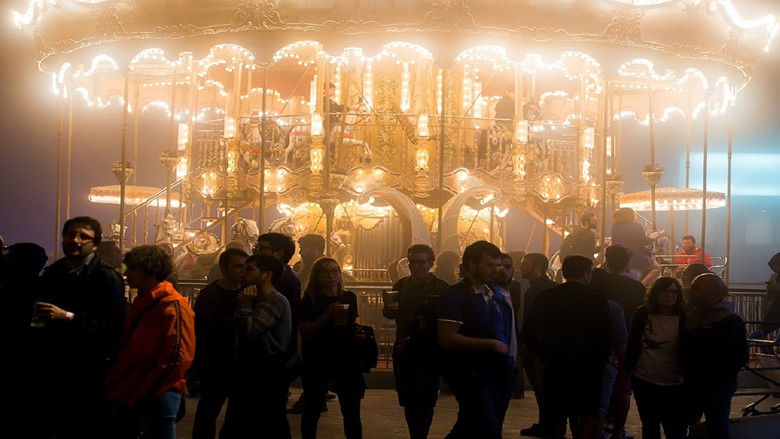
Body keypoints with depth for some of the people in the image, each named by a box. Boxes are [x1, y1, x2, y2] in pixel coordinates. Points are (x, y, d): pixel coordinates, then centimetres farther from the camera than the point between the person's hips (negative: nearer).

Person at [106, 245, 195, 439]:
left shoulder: (172, 305, -15)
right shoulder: (141, 302, 15)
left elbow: (178, 358, -20)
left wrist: (143, 391, -15)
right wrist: (118, 382, 11)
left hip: (158, 395, -9)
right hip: (130, 394, 9)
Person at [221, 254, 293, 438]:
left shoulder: (276, 302, -15)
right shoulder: (260, 300, 18)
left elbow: (248, 331, -23)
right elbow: (242, 332, 16)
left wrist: (245, 304, -14)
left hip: (268, 373, -10)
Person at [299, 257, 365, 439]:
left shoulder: (349, 298, 8)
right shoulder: (309, 300, -3)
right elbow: (305, 332, -12)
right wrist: (327, 315, -20)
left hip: (346, 360, 2)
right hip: (317, 361, -2)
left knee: (352, 413, 1)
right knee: (312, 411, 8)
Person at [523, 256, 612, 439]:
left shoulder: (546, 296, 1)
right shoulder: (596, 297, -7)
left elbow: (529, 330, 0)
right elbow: (606, 335, -10)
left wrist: (545, 355, 8)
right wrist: (599, 361, 2)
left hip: (555, 367, 3)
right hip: (587, 367, -3)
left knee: (558, 417, 13)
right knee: (590, 415, 6)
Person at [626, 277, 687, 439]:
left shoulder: (683, 318, -6)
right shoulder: (642, 315, -2)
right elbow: (632, 344, 5)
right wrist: (629, 368, 3)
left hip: (674, 384, -2)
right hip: (644, 381, 2)